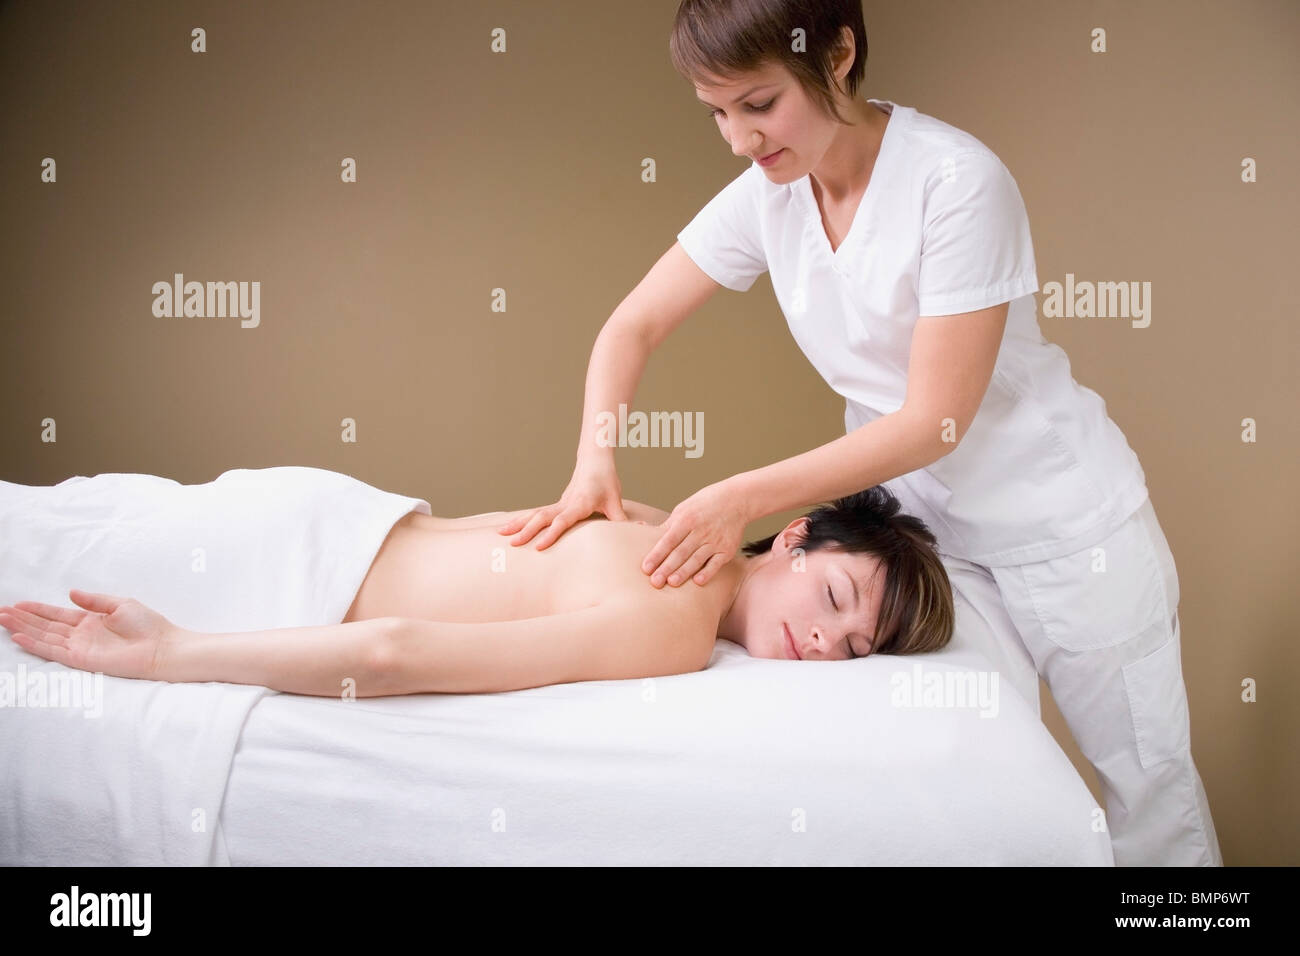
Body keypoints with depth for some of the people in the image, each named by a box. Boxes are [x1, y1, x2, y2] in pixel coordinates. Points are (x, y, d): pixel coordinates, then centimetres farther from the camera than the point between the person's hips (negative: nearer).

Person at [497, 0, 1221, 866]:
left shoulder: (958, 180, -24)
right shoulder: (768, 194, -6)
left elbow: (933, 422, -24)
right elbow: (633, 326, 1)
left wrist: (747, 497, -26)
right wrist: (595, 463, -16)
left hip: (1059, 526, -5)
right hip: (919, 523, 5)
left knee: (1146, 785, 9)